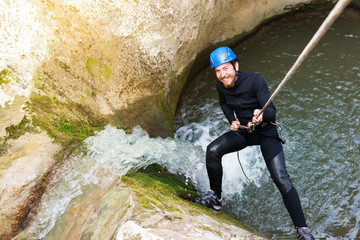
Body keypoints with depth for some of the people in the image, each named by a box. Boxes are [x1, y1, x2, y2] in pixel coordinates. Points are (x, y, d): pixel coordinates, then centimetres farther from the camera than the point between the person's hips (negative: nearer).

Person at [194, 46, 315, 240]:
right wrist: (232, 120, 0)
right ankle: (215, 197, 0)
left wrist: (262, 114, -52)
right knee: (212, 150, -19)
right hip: (243, 130, 5)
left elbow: (272, 112, -29)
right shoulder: (221, 86, -7)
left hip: (266, 131, -5)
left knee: (281, 178, -18)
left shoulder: (255, 81, -23)